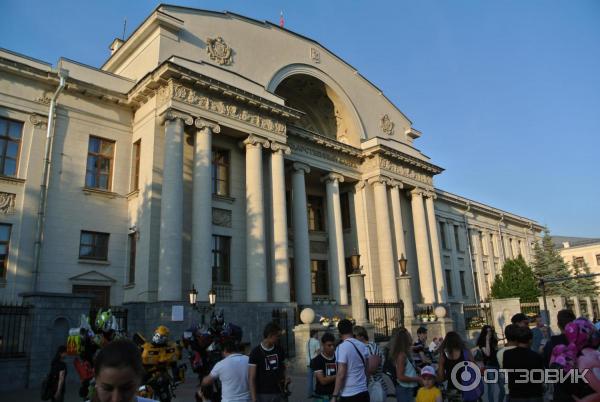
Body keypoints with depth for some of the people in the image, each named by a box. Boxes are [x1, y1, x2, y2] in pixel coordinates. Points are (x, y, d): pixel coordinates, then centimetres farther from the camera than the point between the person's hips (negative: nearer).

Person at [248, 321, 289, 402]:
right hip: (262, 395, -4)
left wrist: (285, 377, -2)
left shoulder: (279, 350, 5)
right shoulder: (256, 352, -10)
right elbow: (251, 378, -10)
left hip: (278, 393, 4)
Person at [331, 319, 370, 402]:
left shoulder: (342, 347, -15)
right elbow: (367, 370, 14)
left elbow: (341, 375, -18)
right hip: (364, 392, 7)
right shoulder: (363, 346, 6)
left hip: (349, 395, -7)